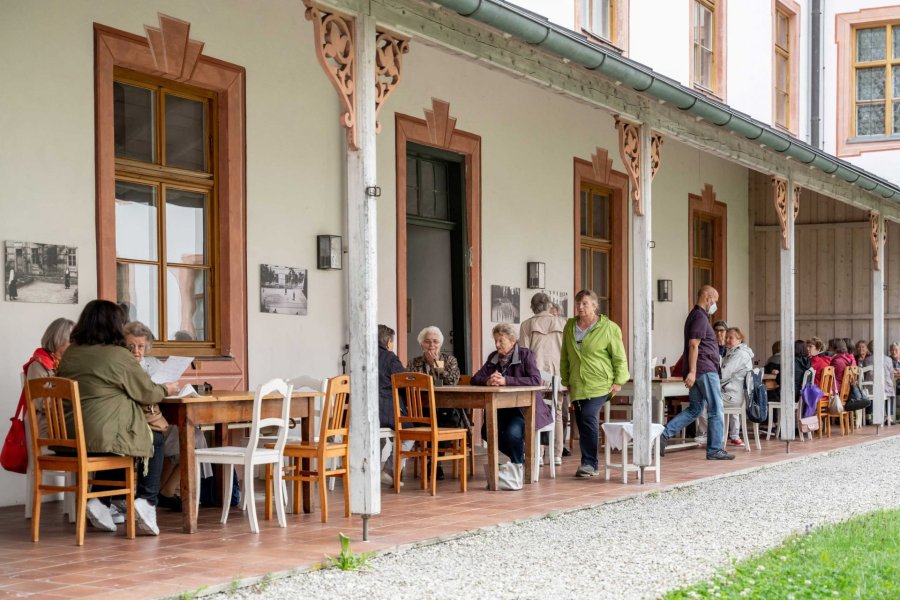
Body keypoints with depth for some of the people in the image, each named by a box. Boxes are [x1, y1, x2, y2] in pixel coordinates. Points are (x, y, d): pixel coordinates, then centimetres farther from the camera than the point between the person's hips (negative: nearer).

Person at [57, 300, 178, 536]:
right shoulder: (119, 356, -12)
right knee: (155, 440, 20)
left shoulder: (70, 354, 7)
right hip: (105, 436, -6)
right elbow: (147, 393, -2)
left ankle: (99, 500, 18)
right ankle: (146, 501, 10)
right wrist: (166, 389, 21)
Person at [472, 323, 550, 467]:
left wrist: (506, 380, -29)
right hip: (502, 409, 6)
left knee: (512, 432, -31)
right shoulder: (493, 357, 9)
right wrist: (487, 381, -20)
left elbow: (536, 380, -22)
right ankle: (522, 455, 6)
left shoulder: (525, 354, -7)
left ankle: (519, 465, 0)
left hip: (525, 408, -6)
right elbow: (475, 379, 5)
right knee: (487, 431, -19)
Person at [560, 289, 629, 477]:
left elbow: (619, 357, -1)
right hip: (577, 386, 6)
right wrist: (566, 379, 17)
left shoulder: (608, 328, -4)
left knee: (589, 417, -20)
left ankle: (590, 463, -16)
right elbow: (565, 356, 20)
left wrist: (618, 381, -6)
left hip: (599, 384, -6)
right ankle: (588, 464, 13)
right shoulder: (570, 326, 12)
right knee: (582, 424, 5)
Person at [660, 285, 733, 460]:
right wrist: (692, 372, -25)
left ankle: (664, 434, 3)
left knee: (694, 409, 12)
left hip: (697, 372, 10)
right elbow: (694, 345, -20)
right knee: (715, 410, -2)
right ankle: (714, 450, 1)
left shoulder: (694, 315, 21)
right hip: (705, 370, -10)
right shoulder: (700, 317, -11)